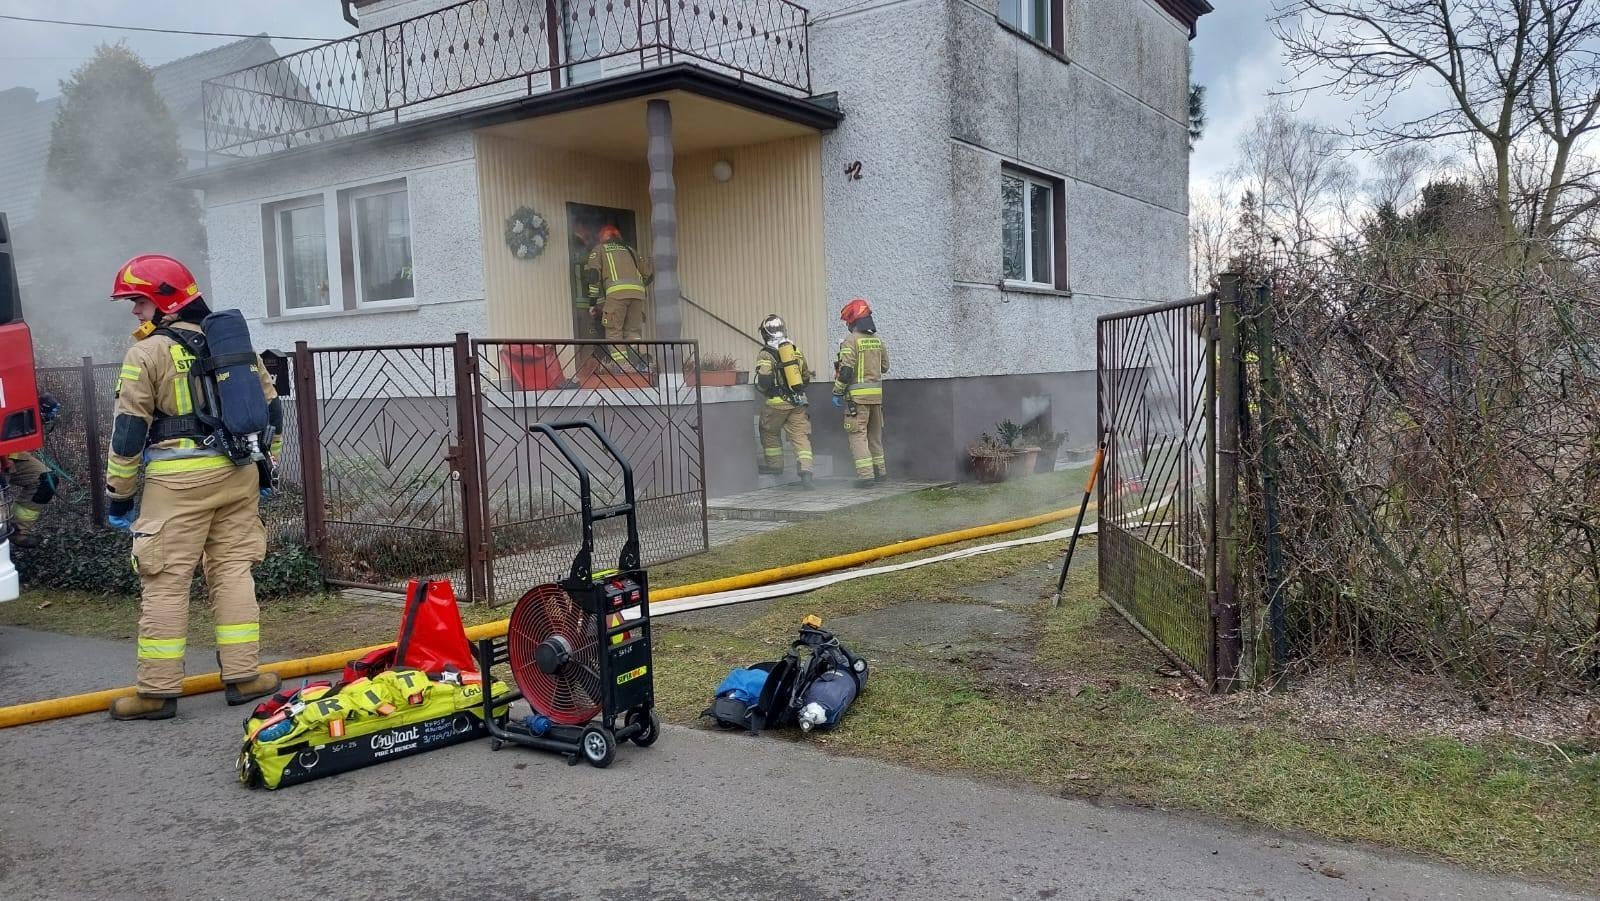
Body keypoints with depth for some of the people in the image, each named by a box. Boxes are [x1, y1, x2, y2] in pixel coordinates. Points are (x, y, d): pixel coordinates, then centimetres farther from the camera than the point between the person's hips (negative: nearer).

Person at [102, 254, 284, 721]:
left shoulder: (147, 353, -5)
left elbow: (129, 432, -5)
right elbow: (270, 410, 16)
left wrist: (118, 494, 3)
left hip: (178, 481, -5)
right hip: (238, 474, 5)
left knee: (165, 582, 1)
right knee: (233, 572, 10)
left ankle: (158, 690, 6)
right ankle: (243, 675, 12)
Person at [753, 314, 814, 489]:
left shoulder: (765, 354, -10)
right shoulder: (796, 350, 8)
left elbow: (764, 380, -18)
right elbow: (806, 376, 14)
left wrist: (762, 389, 3)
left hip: (777, 403, -4)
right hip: (798, 401, 4)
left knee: (770, 433, 20)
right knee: (801, 436, 1)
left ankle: (774, 465, 30)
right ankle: (806, 471, -11)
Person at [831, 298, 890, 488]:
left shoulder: (851, 341, -11)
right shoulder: (877, 340, 9)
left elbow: (845, 370, -15)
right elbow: (885, 367, 17)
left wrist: (837, 393, -8)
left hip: (857, 395, -7)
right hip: (876, 393, 7)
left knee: (858, 435, -4)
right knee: (875, 434, 18)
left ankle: (865, 474, -10)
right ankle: (880, 470, 25)